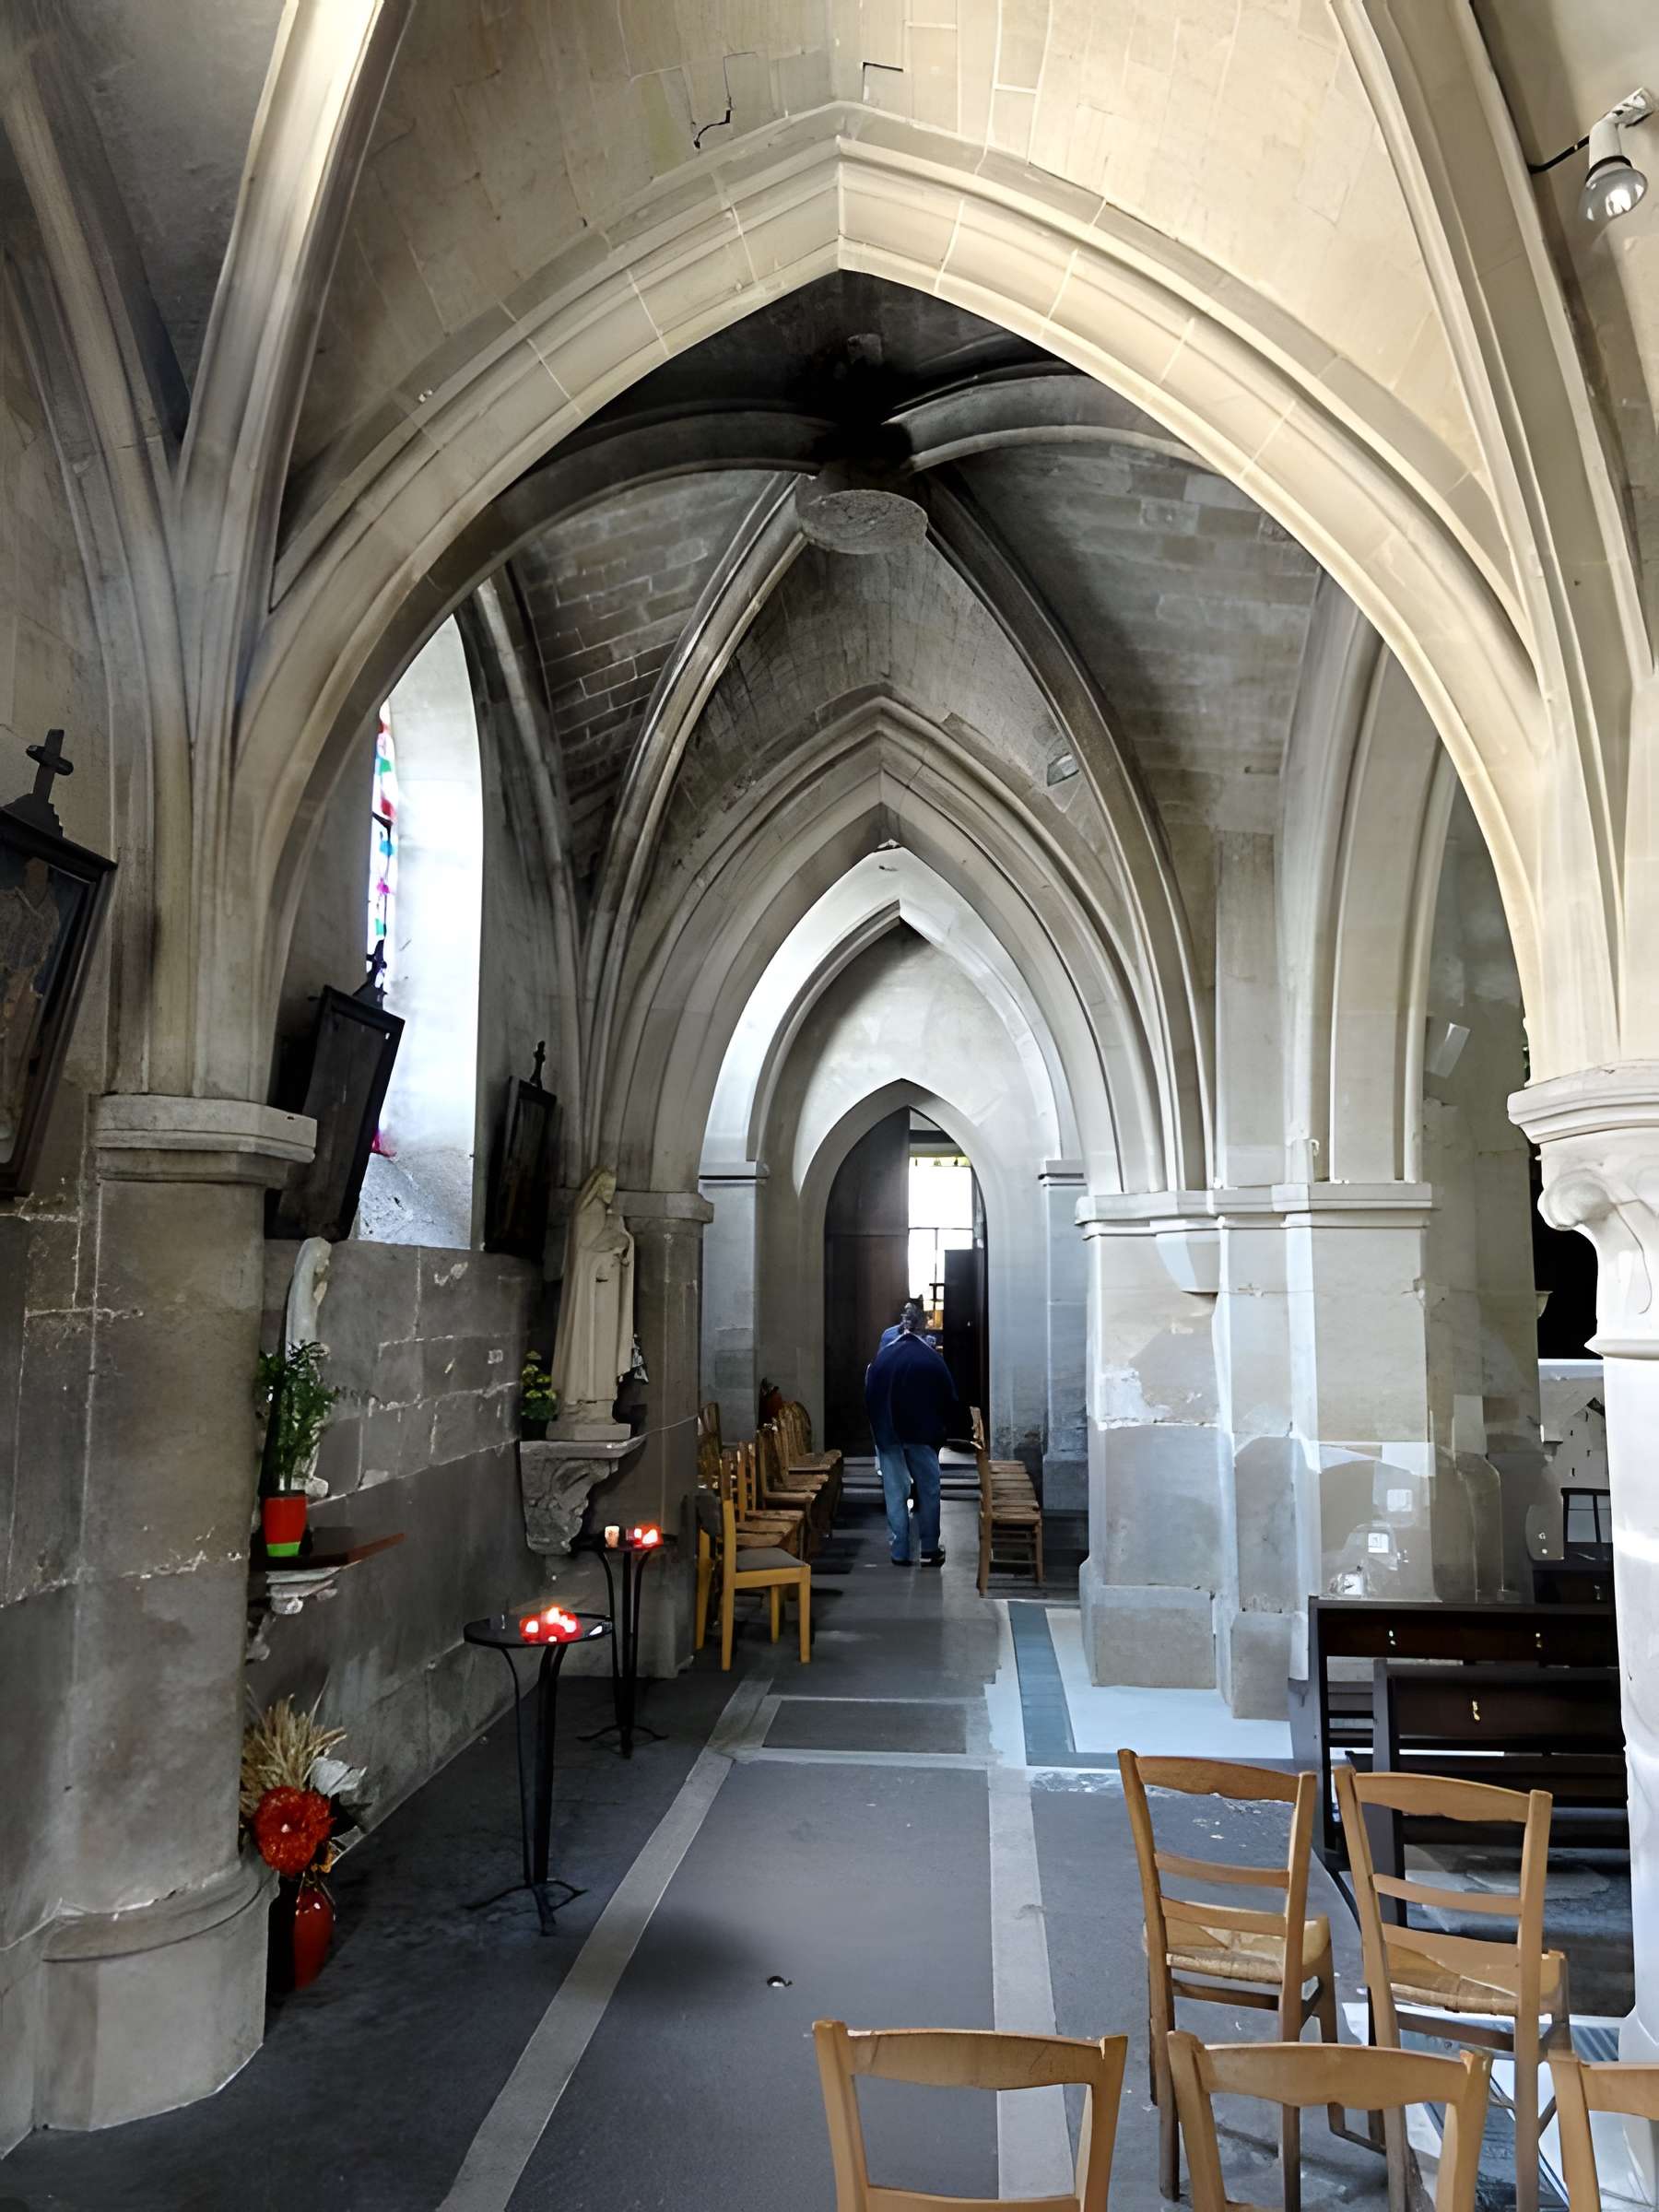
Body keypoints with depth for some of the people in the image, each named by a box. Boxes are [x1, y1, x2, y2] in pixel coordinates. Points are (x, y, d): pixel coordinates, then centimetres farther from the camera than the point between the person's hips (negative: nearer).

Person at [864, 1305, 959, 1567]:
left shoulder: (881, 1358, 1)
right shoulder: (931, 1359, -6)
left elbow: (869, 1399, 4)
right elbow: (949, 1399, -3)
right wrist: (948, 1427, 12)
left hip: (887, 1435, 2)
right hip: (922, 1434, -2)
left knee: (895, 1493, 8)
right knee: (928, 1490, 11)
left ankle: (899, 1552, 9)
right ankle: (929, 1550, 12)